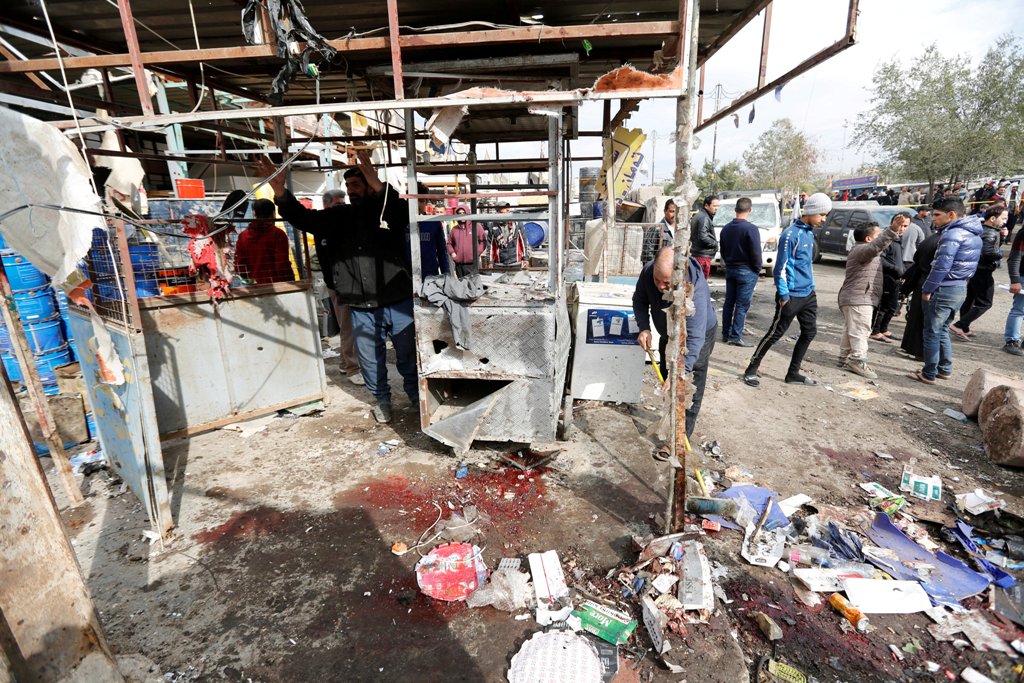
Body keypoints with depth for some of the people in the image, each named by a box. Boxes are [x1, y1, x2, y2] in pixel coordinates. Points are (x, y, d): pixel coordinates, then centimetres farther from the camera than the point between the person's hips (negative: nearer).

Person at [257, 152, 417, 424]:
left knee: (408, 354, 11)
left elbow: (405, 212, -24)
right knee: (371, 359, 12)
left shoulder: (391, 210, -1)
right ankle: (382, 399, 34)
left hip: (398, 304, -3)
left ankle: (415, 394, 35)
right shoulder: (342, 215, 10)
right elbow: (305, 219, 3)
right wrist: (280, 192, -13)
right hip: (361, 309, 3)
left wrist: (378, 185, -40)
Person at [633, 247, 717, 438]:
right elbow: (640, 300, -8)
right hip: (668, 335, 6)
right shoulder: (648, 271, -28)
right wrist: (644, 328, -24)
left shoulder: (695, 292, -43)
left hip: (697, 335, -6)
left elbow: (694, 338, -47)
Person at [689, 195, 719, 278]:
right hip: (703, 256, -10)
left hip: (695, 254, 10)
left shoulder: (697, 216, 17)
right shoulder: (704, 218, -14)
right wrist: (715, 244, -9)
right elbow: (703, 237, -24)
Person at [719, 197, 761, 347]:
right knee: (742, 306, -2)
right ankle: (735, 337, -1)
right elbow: (756, 253, -15)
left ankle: (726, 334, 16)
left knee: (729, 303, 12)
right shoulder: (751, 229, -16)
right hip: (746, 271, -7)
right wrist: (757, 269, -2)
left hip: (730, 270, 7)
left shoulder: (726, 228, 7)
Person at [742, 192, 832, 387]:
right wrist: (784, 295, -18)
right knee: (775, 333, -3)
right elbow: (781, 267, -17)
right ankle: (751, 370, 8)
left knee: (809, 332, 11)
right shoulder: (791, 234, -16)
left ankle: (793, 373, 21)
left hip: (808, 294, 9)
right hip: (792, 295, -9)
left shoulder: (810, 232, 11)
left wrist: (811, 286, 19)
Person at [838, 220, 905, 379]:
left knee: (850, 330, 14)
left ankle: (845, 358, 20)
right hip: (858, 299, -11)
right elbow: (876, 246, -37)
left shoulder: (863, 250, 20)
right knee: (860, 330, -10)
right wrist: (892, 230, -49)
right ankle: (858, 361, -8)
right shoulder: (861, 249, -15)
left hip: (856, 298, 11)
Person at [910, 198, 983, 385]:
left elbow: (941, 266, -22)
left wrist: (927, 290, -16)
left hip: (944, 290, -9)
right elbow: (970, 264, 18)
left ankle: (929, 374, 6)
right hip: (961, 289, 9)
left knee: (932, 333, 0)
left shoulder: (953, 234, -17)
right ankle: (945, 369, 27)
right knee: (942, 330, 20)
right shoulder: (974, 234, 13)